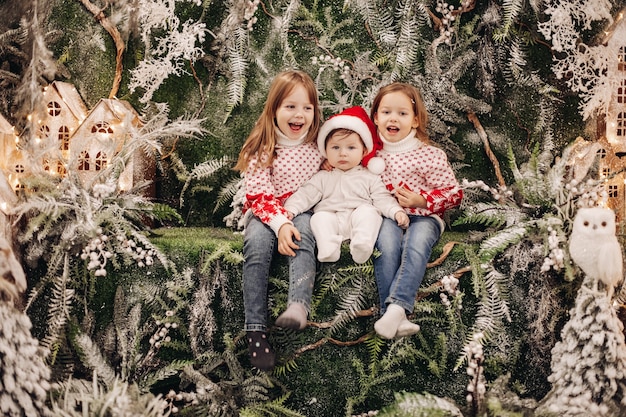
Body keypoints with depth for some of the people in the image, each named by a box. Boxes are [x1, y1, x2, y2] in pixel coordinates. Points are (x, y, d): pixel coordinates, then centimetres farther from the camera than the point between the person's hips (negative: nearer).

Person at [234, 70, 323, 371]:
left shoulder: (318, 145, 5)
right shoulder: (263, 149, -5)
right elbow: (259, 195, -12)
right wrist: (280, 223, -28)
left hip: (303, 213, 2)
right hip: (264, 213, -1)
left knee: (303, 230, -34)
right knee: (257, 242, -33)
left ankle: (298, 305, -53)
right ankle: (255, 328, -36)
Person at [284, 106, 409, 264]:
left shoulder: (369, 177, 17)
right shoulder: (323, 177, 20)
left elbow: (383, 199, 9)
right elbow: (305, 195, 10)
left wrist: (397, 212, -11)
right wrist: (290, 209, -8)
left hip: (359, 218, 0)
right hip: (330, 217, 1)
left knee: (368, 211, -28)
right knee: (320, 218, -27)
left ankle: (363, 244, -45)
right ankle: (328, 249, -45)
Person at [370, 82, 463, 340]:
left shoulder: (430, 155, 1)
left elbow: (454, 193, 2)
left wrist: (422, 201, -13)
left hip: (423, 216, -1)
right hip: (386, 216, 1)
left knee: (417, 242, -34)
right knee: (387, 238, -32)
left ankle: (397, 307, -46)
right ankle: (395, 315, -40)